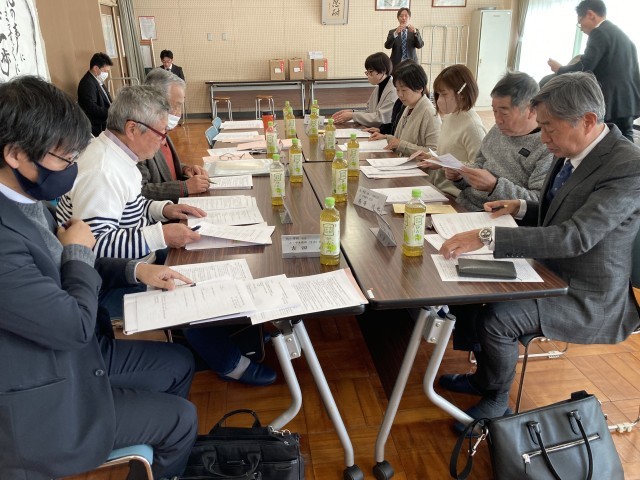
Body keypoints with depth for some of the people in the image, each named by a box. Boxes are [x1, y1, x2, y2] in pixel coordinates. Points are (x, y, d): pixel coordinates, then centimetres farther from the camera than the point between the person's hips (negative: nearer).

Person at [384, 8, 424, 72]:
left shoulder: (415, 31, 10)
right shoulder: (392, 32, 9)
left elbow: (420, 45, -6)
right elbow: (387, 46, -9)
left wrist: (415, 32, -23)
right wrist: (395, 33, -24)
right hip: (396, 65, 0)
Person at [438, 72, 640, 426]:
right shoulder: (570, 152, 0)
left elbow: (576, 236, -35)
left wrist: (487, 236, -41)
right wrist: (520, 208, -3)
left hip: (586, 296, -8)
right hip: (549, 269, 9)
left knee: (496, 318, -23)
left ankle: (495, 397, 6)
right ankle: (484, 375, 23)